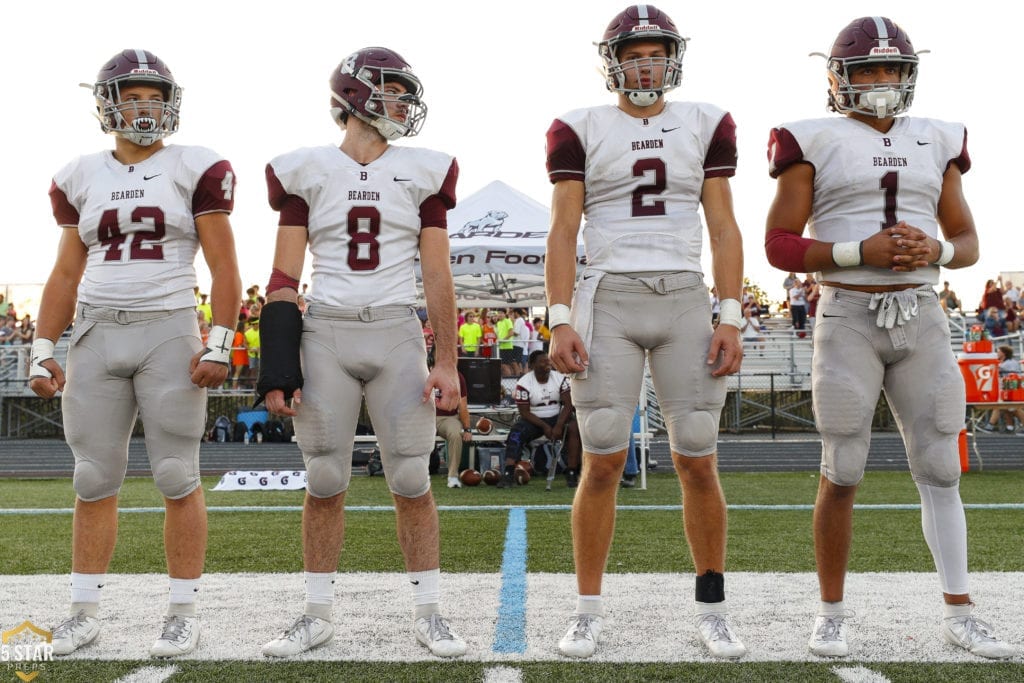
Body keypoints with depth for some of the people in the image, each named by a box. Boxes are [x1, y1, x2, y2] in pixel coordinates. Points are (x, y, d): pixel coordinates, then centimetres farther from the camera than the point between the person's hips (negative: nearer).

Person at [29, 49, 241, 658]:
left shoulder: (196, 169, 1)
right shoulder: (80, 178, 12)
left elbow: (224, 267, -2)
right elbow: (67, 274, 15)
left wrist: (220, 345, -10)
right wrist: (43, 350, 8)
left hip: (169, 333, -3)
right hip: (96, 335, 4)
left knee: (178, 477, -1)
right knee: (95, 479, 6)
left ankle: (184, 611, 9)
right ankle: (86, 610, 16)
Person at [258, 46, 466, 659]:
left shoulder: (423, 171, 7)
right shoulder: (306, 171, 5)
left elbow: (438, 277, 5)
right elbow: (285, 276, 3)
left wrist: (447, 362, -1)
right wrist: (278, 367, -4)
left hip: (396, 333, 0)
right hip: (325, 335, 0)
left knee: (412, 480, 1)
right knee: (325, 482, 5)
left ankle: (429, 613, 13)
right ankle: (319, 614, 18)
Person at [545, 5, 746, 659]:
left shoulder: (706, 125, 11)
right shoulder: (581, 129, 6)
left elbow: (723, 227, 7)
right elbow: (563, 231, 1)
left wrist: (731, 319, -1)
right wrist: (560, 322, -8)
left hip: (686, 299, 2)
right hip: (608, 298, -1)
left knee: (698, 462, 1)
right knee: (603, 461, -3)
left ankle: (713, 608, 16)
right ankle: (588, 611, 10)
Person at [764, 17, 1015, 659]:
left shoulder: (935, 143, 13)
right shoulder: (815, 143, 1)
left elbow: (968, 243, 15)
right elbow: (780, 245, -3)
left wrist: (933, 250, -8)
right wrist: (860, 252, -16)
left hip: (922, 319, 4)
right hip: (848, 319, -3)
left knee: (940, 468, 4)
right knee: (842, 474, 0)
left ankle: (959, 611, 14)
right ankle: (832, 612, 14)